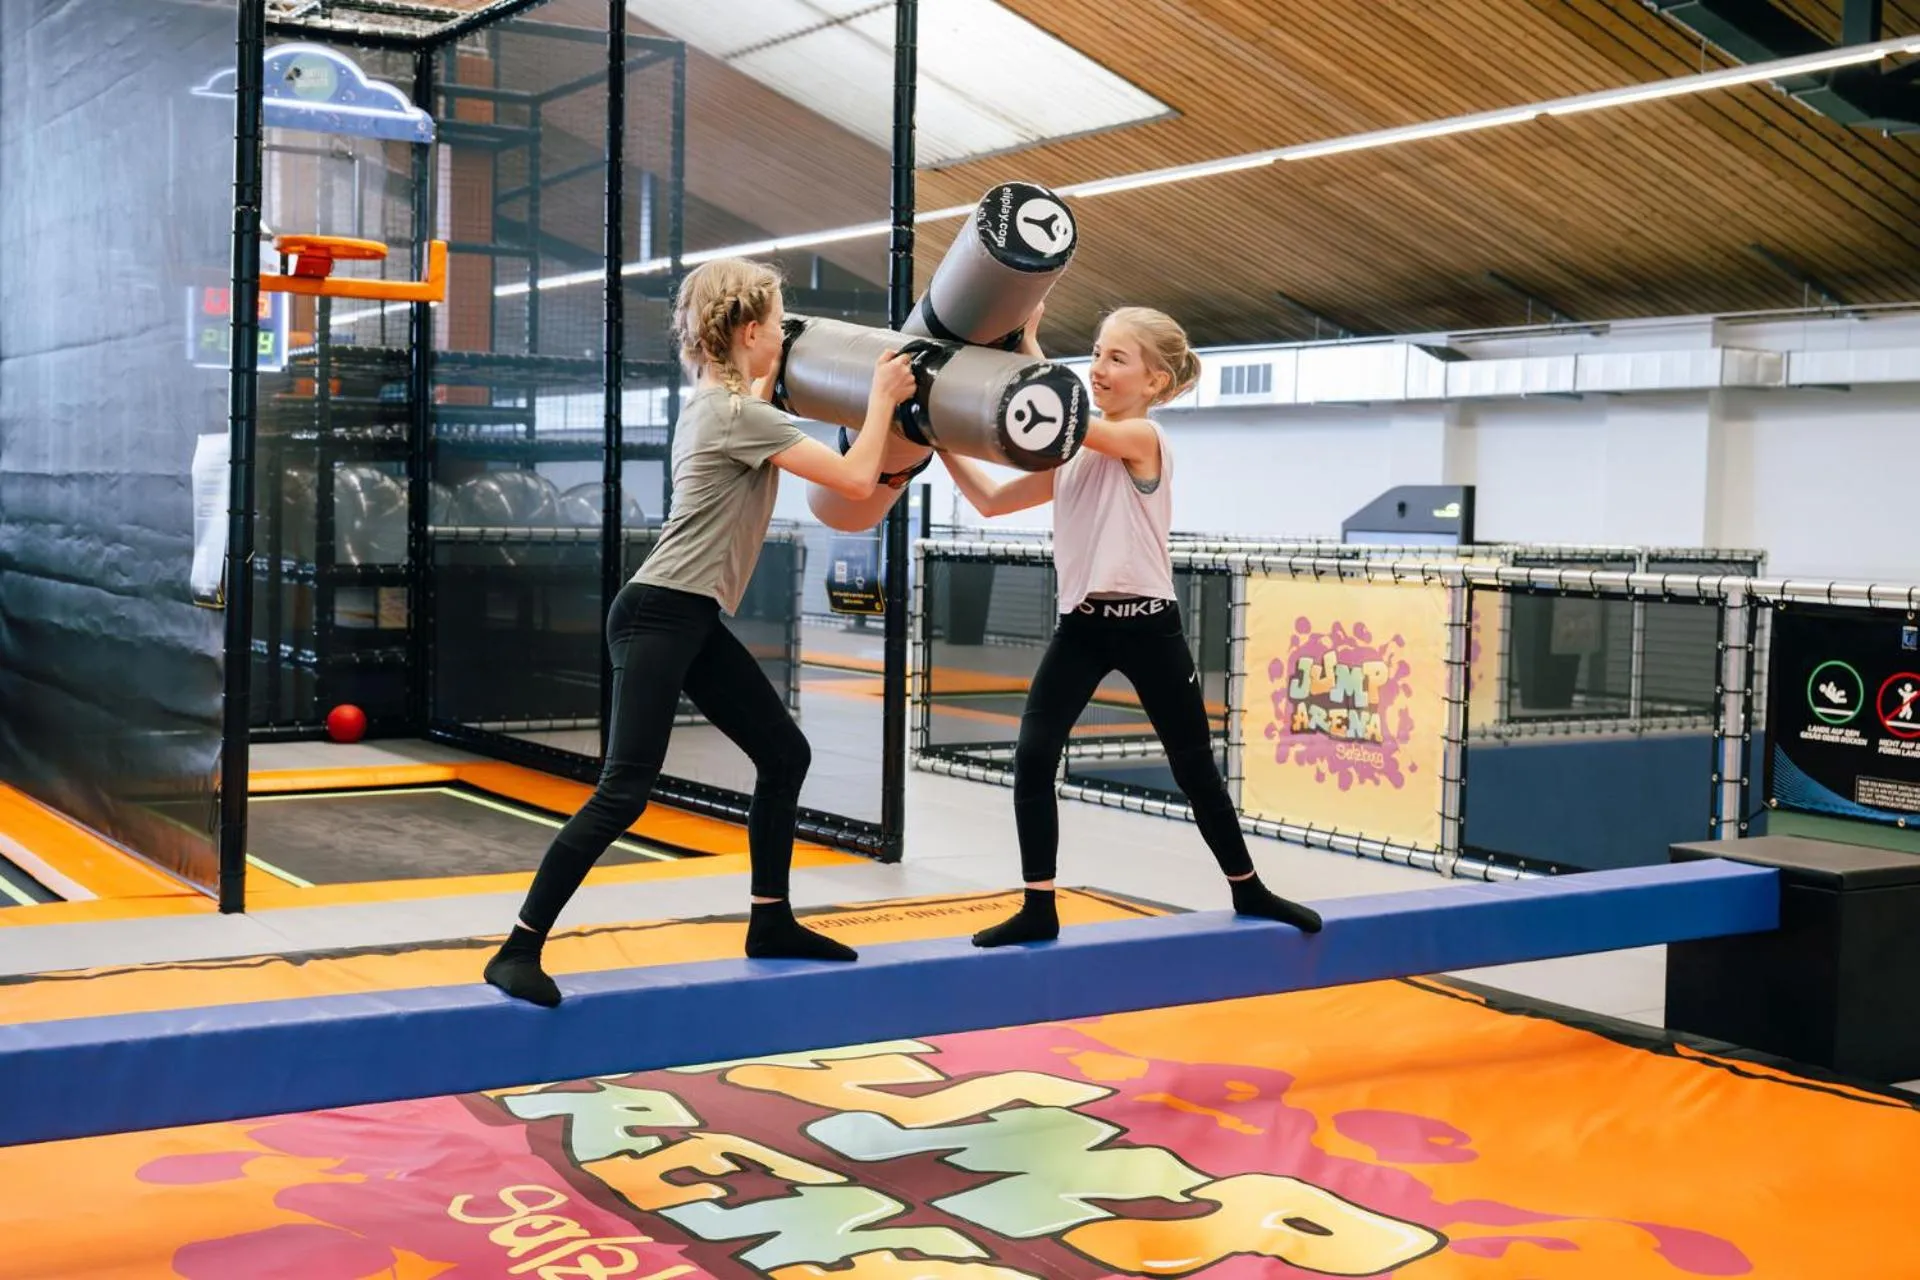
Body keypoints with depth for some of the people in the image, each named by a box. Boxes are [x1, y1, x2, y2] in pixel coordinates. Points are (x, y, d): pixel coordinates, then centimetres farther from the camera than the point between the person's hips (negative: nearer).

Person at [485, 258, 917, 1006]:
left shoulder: (719, 405, 14)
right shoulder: (736, 414, -15)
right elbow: (856, 480, -15)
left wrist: (768, 386, 27)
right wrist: (883, 397, -1)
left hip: (694, 620, 11)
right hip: (659, 616, -11)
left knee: (784, 753, 13)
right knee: (625, 791, -14)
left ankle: (770, 923, 23)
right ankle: (518, 949, -10)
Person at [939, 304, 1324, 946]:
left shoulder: (1143, 438, -10)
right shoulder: (1076, 455, 11)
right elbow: (992, 500, 11)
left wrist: (1027, 340, -20)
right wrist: (939, 439, 3)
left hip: (1147, 625, -5)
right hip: (1081, 624, 6)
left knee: (1195, 768, 8)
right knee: (1032, 757, -8)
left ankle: (1249, 892, 28)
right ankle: (1038, 910, 2)